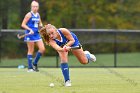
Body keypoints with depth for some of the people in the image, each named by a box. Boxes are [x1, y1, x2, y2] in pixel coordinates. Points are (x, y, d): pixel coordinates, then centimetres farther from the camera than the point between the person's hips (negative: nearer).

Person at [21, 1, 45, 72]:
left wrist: (41, 25, 0)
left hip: (37, 34, 6)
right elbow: (23, 25, -10)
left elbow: (40, 24, 23)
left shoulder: (38, 15, 10)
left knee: (42, 49, -1)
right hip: (30, 34, -6)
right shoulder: (29, 15, -8)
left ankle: (35, 64, 15)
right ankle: (30, 67, 4)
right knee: (31, 51, -2)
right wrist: (30, 29, -22)